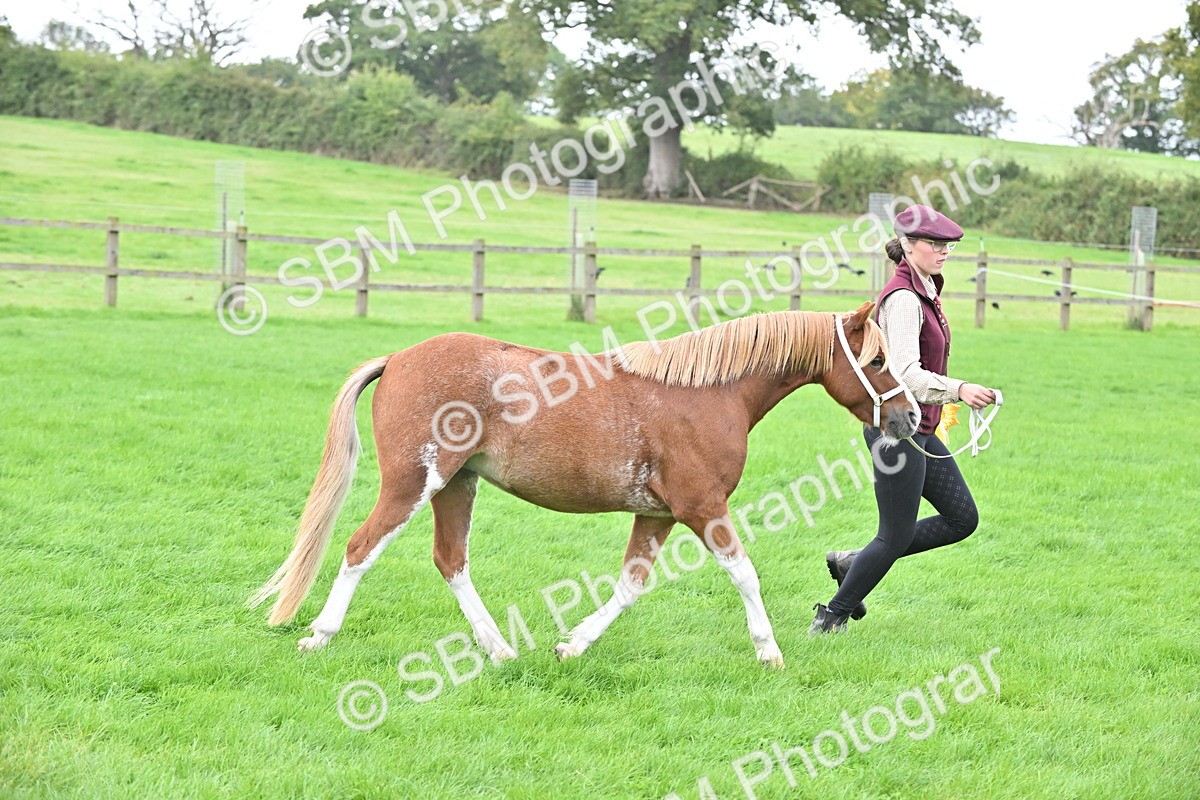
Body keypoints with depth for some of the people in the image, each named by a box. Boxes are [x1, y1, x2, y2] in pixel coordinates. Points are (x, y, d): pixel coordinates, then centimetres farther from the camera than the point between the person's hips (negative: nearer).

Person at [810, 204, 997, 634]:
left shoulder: (924, 292, 11)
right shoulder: (903, 298, -20)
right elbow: (906, 373, -30)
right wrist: (958, 390, -42)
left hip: (919, 429, 10)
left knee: (963, 519, 10)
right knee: (896, 537, -2)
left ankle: (852, 562, 17)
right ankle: (832, 617, 13)